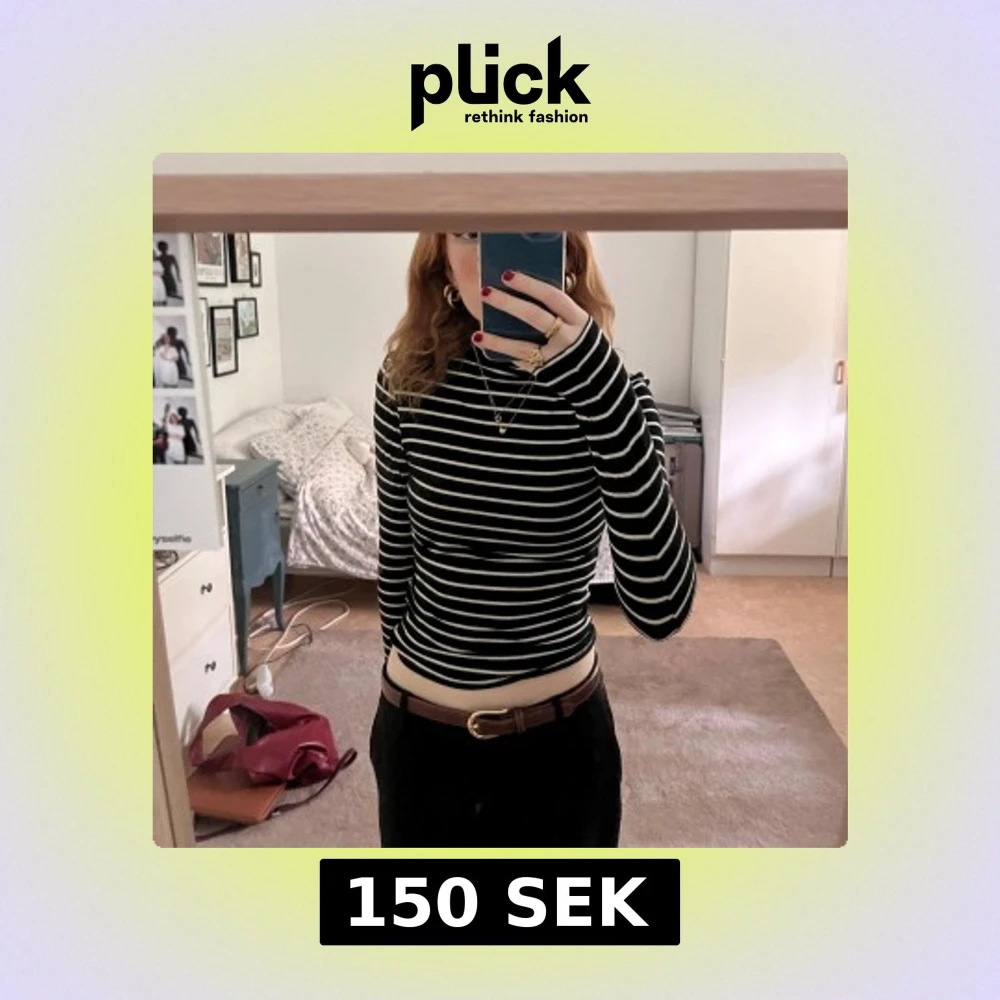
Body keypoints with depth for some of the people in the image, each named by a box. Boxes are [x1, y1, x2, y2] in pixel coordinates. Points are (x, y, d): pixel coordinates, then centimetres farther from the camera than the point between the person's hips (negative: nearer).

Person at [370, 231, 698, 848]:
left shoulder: (610, 390, -15)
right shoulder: (407, 382, -11)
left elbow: (662, 609, -29)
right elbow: (396, 552, 3)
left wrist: (597, 381, -36)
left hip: (559, 734, -1)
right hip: (423, 729, 2)